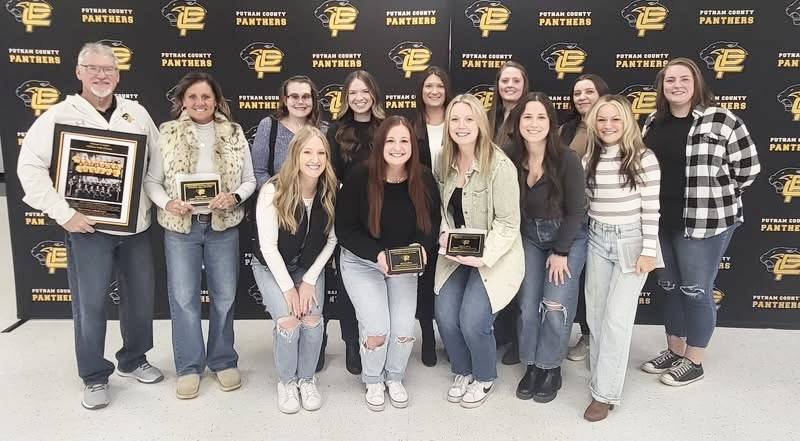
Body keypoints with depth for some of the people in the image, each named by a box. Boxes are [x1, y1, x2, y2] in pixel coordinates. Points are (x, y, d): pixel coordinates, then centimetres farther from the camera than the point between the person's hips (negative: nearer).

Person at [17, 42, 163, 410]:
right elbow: (30, 166, -8)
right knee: (90, 303, 3)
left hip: (136, 224, 4)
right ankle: (95, 377, 20)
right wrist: (63, 213, -13)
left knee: (141, 295, 13)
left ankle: (133, 359, 34)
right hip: (88, 227, -4)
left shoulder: (136, 113, 8)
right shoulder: (59, 116, -4)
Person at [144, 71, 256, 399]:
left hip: (223, 225, 1)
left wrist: (234, 197, -15)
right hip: (180, 226, -1)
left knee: (224, 296, 9)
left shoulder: (235, 134, 1)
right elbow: (151, 180, 2)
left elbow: (249, 180, 4)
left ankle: (223, 361, 26)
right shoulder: (168, 134, -1)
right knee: (183, 298, 4)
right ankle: (189, 366, 19)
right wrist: (167, 203, -17)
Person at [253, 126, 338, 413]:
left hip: (310, 266, 2)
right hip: (272, 267, -2)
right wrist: (288, 288, -18)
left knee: (313, 319, -17)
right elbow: (268, 245, -19)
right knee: (288, 320, -21)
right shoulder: (273, 191, -24)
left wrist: (309, 280, -11)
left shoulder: (332, 192, -15)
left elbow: (331, 240, -6)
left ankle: (307, 379, 10)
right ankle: (287, 381, 7)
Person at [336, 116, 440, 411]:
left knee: (404, 329, -8)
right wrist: (378, 254, -27)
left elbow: (432, 225, 2)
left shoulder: (424, 181, -10)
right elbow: (345, 229, -15)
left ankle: (394, 377, 25)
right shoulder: (359, 179, -19)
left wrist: (421, 246, -19)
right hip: (362, 262, -2)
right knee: (377, 328, -14)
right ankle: (373, 380, 19)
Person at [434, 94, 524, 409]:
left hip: (494, 257, -5)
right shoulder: (444, 162, 1)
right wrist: (444, 233, -6)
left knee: (472, 321, -15)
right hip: (456, 254, 5)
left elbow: (508, 223, -16)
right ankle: (463, 372, 23)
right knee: (445, 316, -8)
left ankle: (484, 378, 19)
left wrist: (482, 256, -23)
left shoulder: (499, 166, -19)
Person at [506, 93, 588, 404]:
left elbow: (575, 211, -14)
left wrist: (560, 252, -12)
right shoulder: (512, 160, -11)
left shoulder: (567, 160, -20)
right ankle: (531, 366, 20)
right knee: (527, 306, -1)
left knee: (555, 306, -8)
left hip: (568, 237, -3)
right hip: (529, 237, 3)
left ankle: (551, 369, 14)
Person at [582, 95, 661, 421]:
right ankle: (603, 376, 26)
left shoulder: (644, 158, -8)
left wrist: (649, 250, -12)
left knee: (617, 317, -5)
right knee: (595, 314, 9)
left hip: (632, 241, -5)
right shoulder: (589, 159, 5)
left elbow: (651, 208, -9)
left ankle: (605, 392, 5)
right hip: (597, 241, 5)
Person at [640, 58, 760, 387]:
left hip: (705, 222, -6)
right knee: (670, 287, 16)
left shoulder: (721, 120, -11)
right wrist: (660, 199, 13)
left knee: (696, 291, 4)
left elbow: (748, 168, -6)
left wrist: (716, 199, 0)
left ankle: (693, 362, 21)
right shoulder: (653, 123, 6)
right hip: (661, 221, 6)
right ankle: (674, 350, 33)